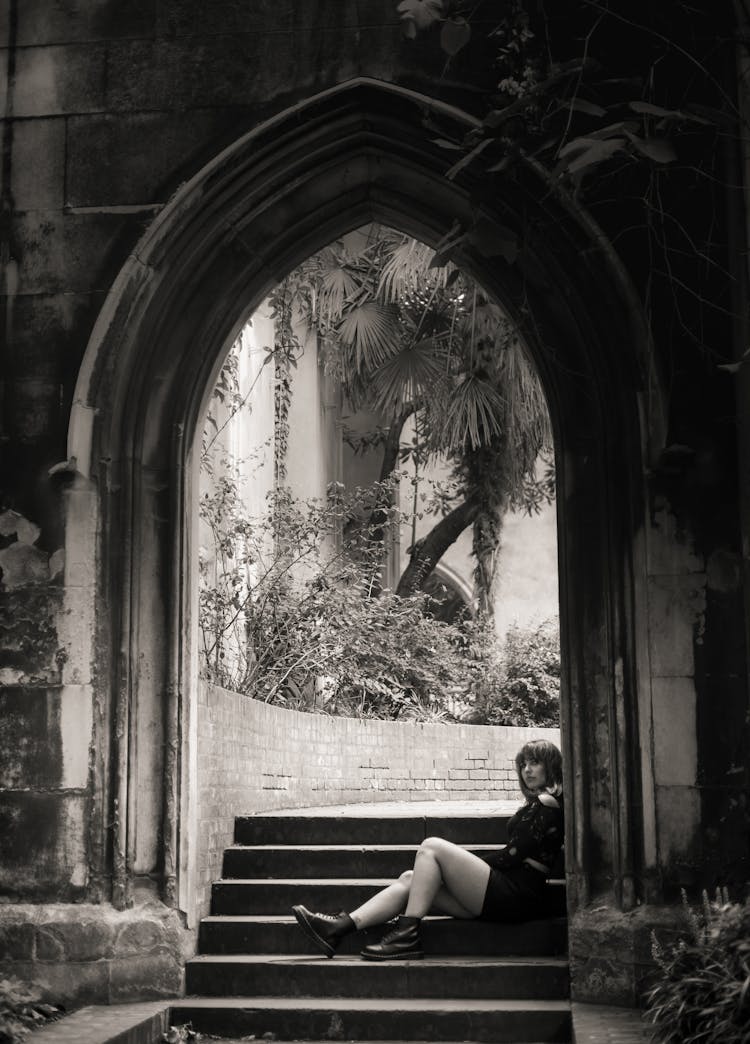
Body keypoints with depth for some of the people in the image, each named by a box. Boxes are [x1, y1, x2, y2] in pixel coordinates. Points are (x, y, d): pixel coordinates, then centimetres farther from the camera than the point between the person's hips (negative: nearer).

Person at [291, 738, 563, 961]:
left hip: (515, 896, -9)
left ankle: (407, 935, -21)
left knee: (431, 848, -16)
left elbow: (514, 855, -10)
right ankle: (340, 926, -14)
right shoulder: (537, 803, 25)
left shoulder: (546, 802, -4)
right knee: (410, 879, -1)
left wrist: (469, 865, -2)